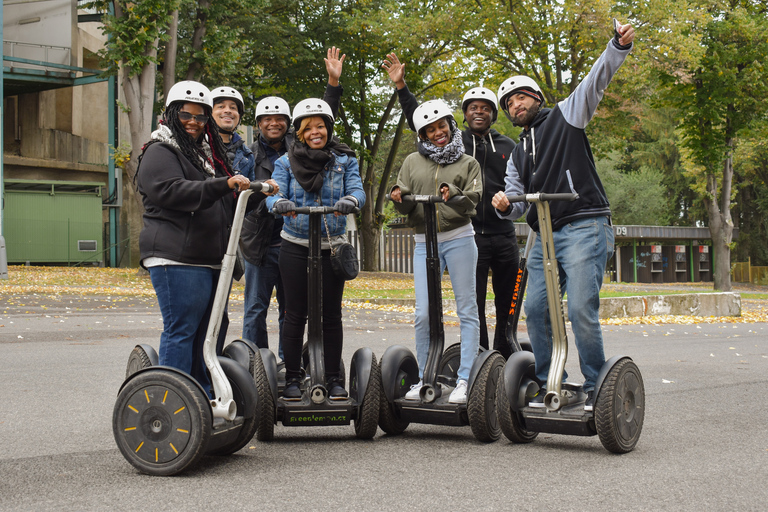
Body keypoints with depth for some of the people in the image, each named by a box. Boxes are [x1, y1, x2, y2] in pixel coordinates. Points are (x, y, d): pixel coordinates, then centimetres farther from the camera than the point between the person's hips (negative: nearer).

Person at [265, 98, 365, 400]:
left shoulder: (345, 160, 6)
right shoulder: (287, 162, 4)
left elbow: (357, 190, -8)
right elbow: (274, 194, -7)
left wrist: (350, 200, -32)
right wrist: (279, 203, -32)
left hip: (332, 247, 1)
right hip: (295, 247, 0)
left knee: (331, 314, 5)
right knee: (295, 314, 3)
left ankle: (334, 378, 13)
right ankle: (292, 378, 11)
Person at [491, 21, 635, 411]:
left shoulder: (565, 116, 9)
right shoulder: (518, 153, 25)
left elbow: (596, 81, -5)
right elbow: (515, 198, 18)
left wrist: (619, 46, -21)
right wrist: (505, 204, -7)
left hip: (584, 228, -7)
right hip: (544, 235, 7)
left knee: (581, 309, -14)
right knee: (536, 310, 1)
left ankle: (595, 389, -5)